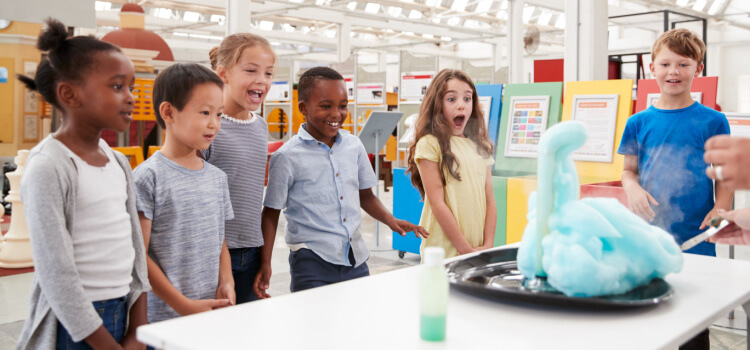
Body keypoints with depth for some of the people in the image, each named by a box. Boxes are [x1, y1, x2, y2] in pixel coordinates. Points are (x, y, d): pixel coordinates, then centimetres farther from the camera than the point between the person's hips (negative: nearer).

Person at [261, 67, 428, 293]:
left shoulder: (354, 146, 7)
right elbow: (271, 213, -1)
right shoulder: (287, 157, -6)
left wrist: (391, 221, 3)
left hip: (356, 259, 5)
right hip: (312, 261, -4)